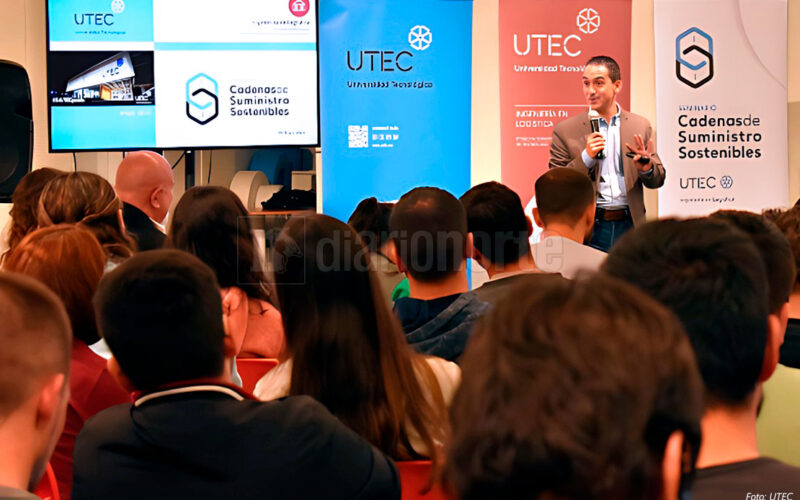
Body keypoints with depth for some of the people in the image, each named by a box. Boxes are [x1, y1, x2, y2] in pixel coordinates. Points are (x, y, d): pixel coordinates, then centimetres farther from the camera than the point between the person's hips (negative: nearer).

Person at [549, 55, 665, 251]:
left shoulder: (640, 126, 9)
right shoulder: (565, 130, 2)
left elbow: (657, 181, 12)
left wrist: (646, 166, -10)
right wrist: (586, 157, -14)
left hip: (628, 226, 2)